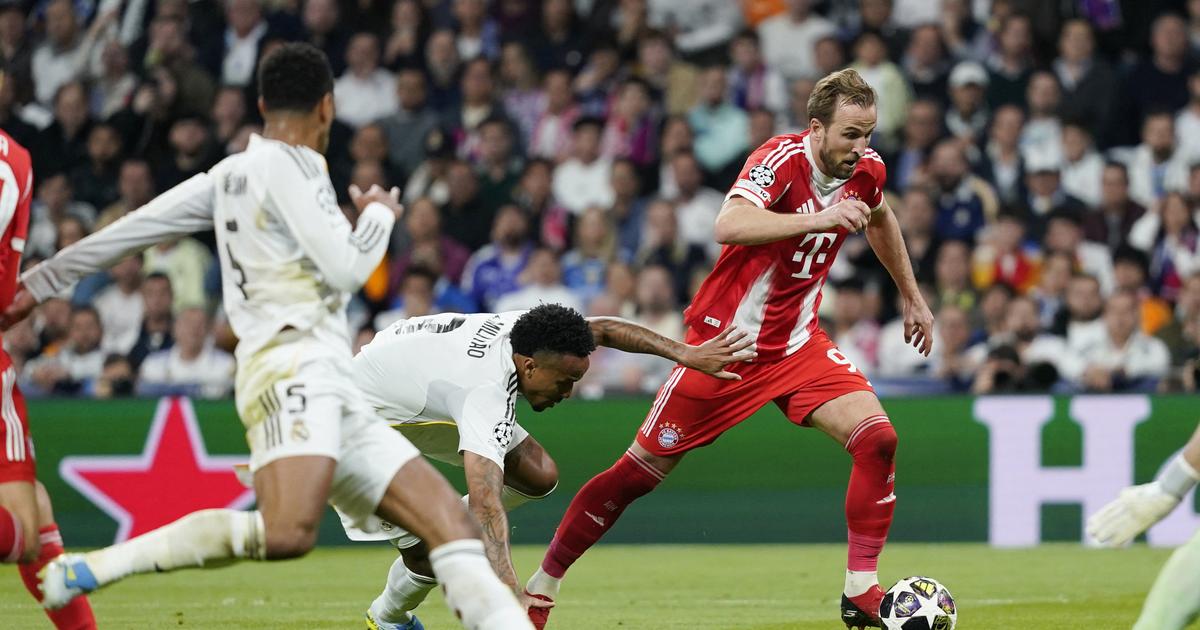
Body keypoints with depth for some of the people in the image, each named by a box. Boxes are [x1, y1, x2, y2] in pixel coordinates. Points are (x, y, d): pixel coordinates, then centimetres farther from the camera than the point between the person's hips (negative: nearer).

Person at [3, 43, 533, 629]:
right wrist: (380, 212, 10)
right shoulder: (285, 166, -3)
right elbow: (346, 268, -10)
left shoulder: (229, 174, 22)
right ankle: (89, 569, -23)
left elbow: (135, 226, 23)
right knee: (288, 533, -31)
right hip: (293, 366, -10)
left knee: (448, 517, 1)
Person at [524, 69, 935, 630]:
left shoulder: (866, 170, -3)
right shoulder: (780, 161, -24)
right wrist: (818, 219, -50)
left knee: (876, 439, -16)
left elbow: (879, 220, 23)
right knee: (641, 471, 1)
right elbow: (729, 227, -44)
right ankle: (542, 585, 17)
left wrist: (912, 298, 28)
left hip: (797, 343, 5)